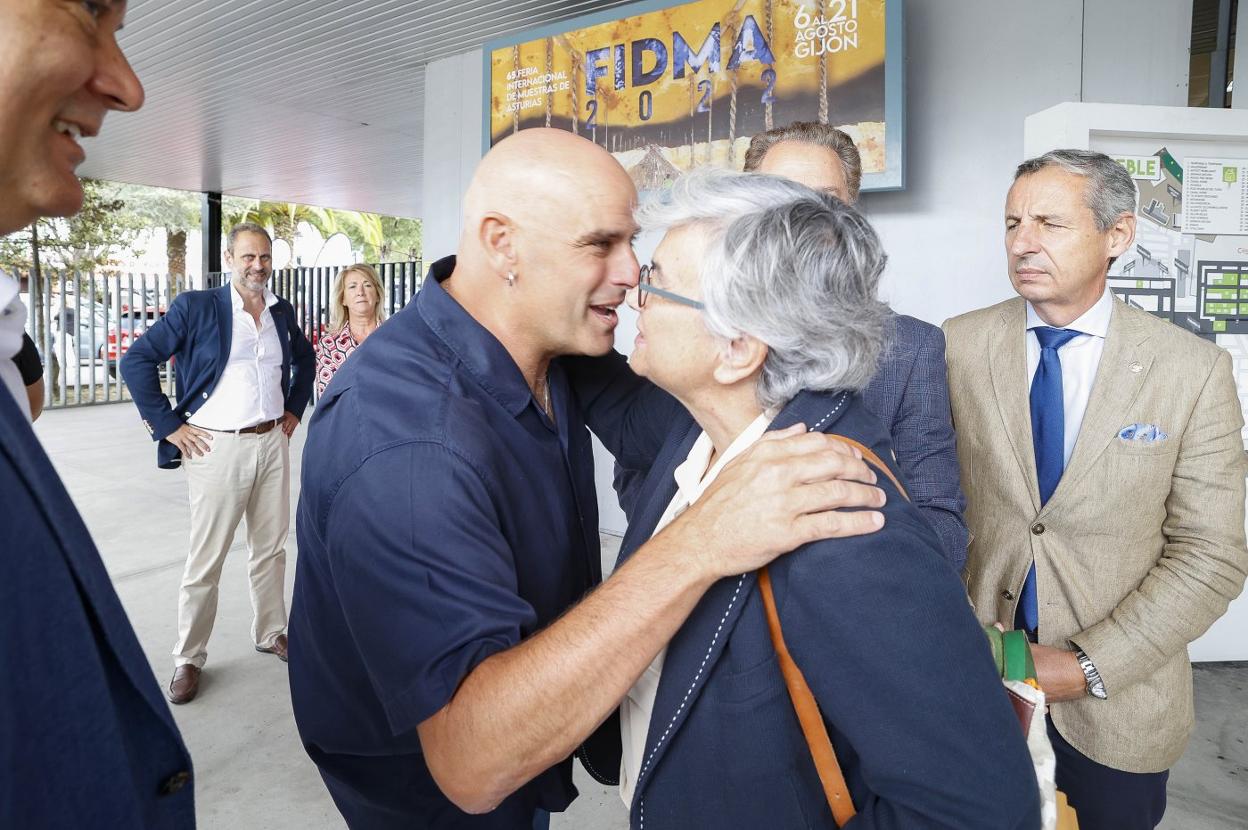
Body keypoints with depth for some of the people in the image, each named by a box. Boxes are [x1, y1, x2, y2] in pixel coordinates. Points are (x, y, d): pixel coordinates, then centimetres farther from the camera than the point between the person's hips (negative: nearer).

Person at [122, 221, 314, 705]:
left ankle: (270, 633, 31)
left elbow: (304, 359, 27)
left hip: (273, 443, 5)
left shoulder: (282, 312, 9)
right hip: (217, 447, -4)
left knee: (270, 547, 14)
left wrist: (295, 409, 17)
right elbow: (136, 360, -8)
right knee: (206, 559, 3)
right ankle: (188, 658, 18)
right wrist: (169, 427, -10)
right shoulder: (195, 307, -6)